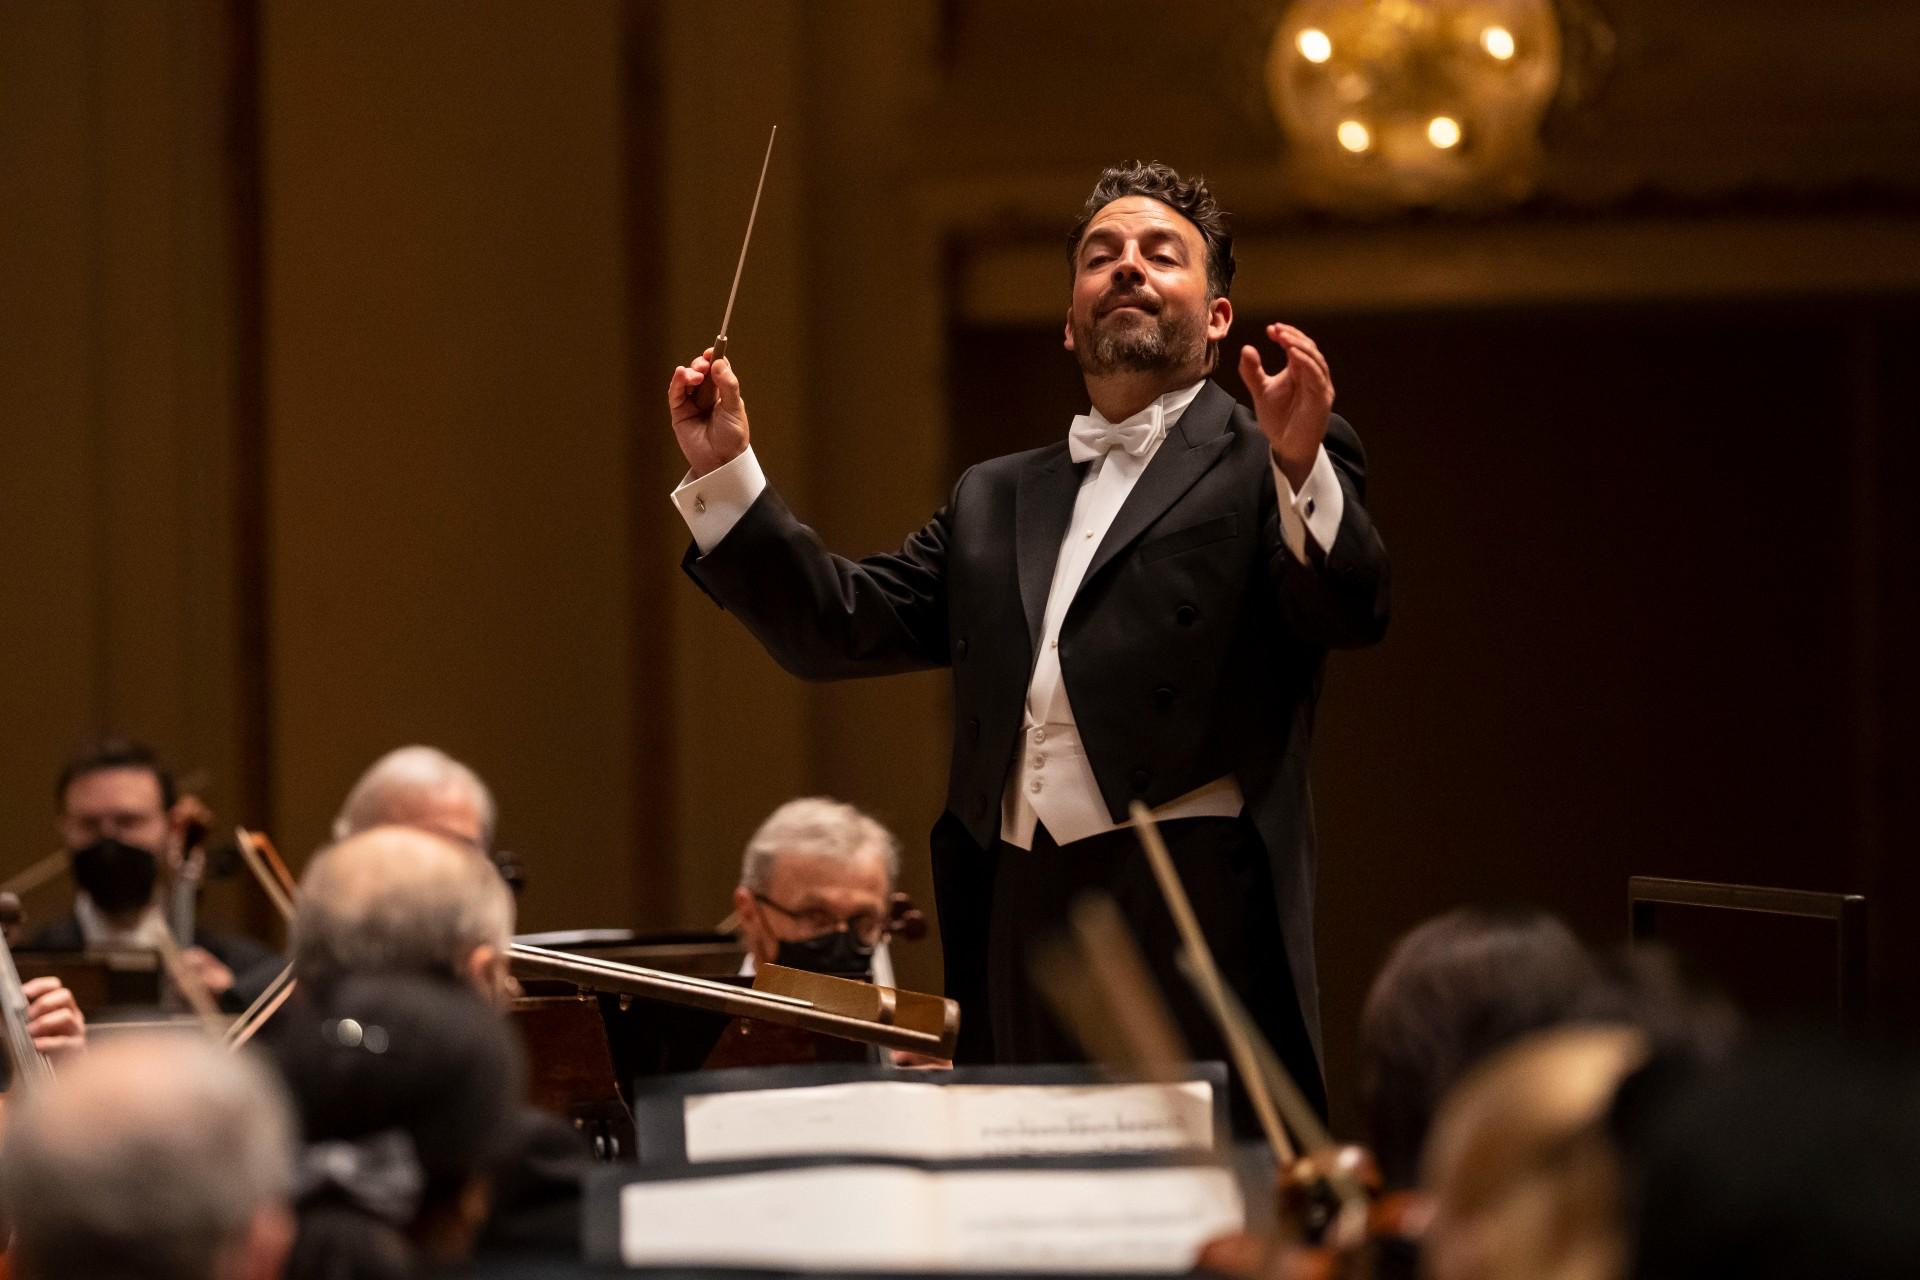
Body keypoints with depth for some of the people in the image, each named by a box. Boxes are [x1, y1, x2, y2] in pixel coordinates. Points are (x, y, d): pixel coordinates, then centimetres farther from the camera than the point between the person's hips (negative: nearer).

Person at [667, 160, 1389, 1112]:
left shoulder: (1266, 468, 8)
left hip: (1198, 922, -5)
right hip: (1018, 922, 5)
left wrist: (1301, 465, -28)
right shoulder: (994, 500, 25)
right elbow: (839, 629, 19)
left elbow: (1351, 611, -9)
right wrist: (724, 475, 10)